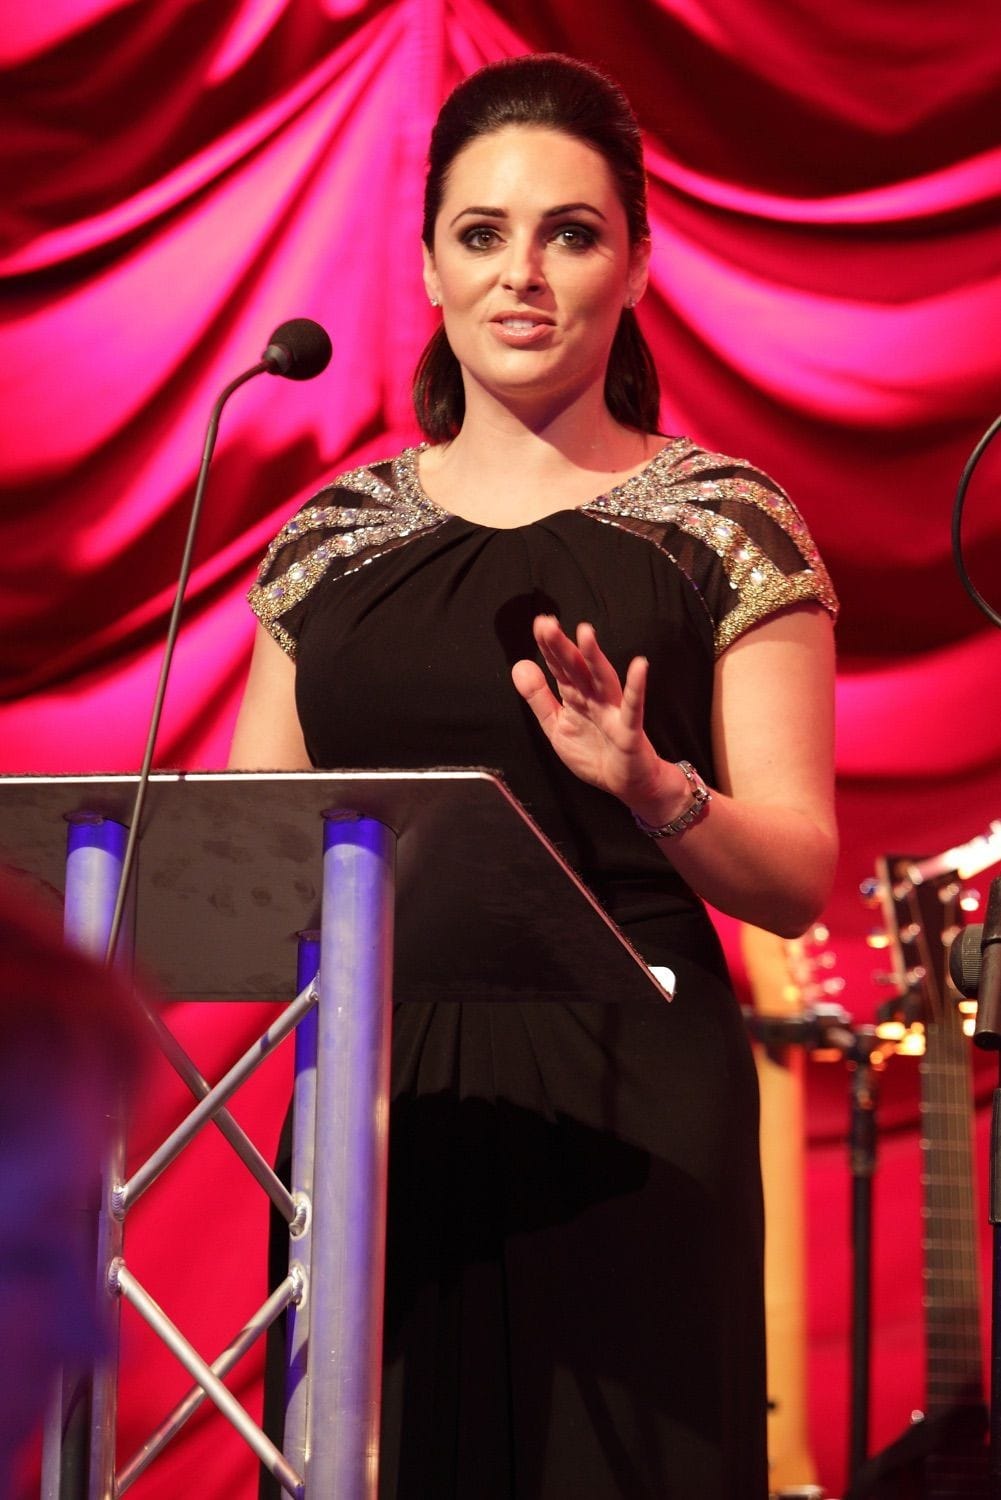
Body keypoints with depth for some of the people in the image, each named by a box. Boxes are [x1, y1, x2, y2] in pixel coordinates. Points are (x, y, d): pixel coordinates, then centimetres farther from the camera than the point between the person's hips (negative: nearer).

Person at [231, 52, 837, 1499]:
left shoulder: (726, 527, 3)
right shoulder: (331, 539, 12)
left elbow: (798, 884, -3)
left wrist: (651, 789, -21)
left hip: (628, 1120, -3)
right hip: (374, 1108, 3)